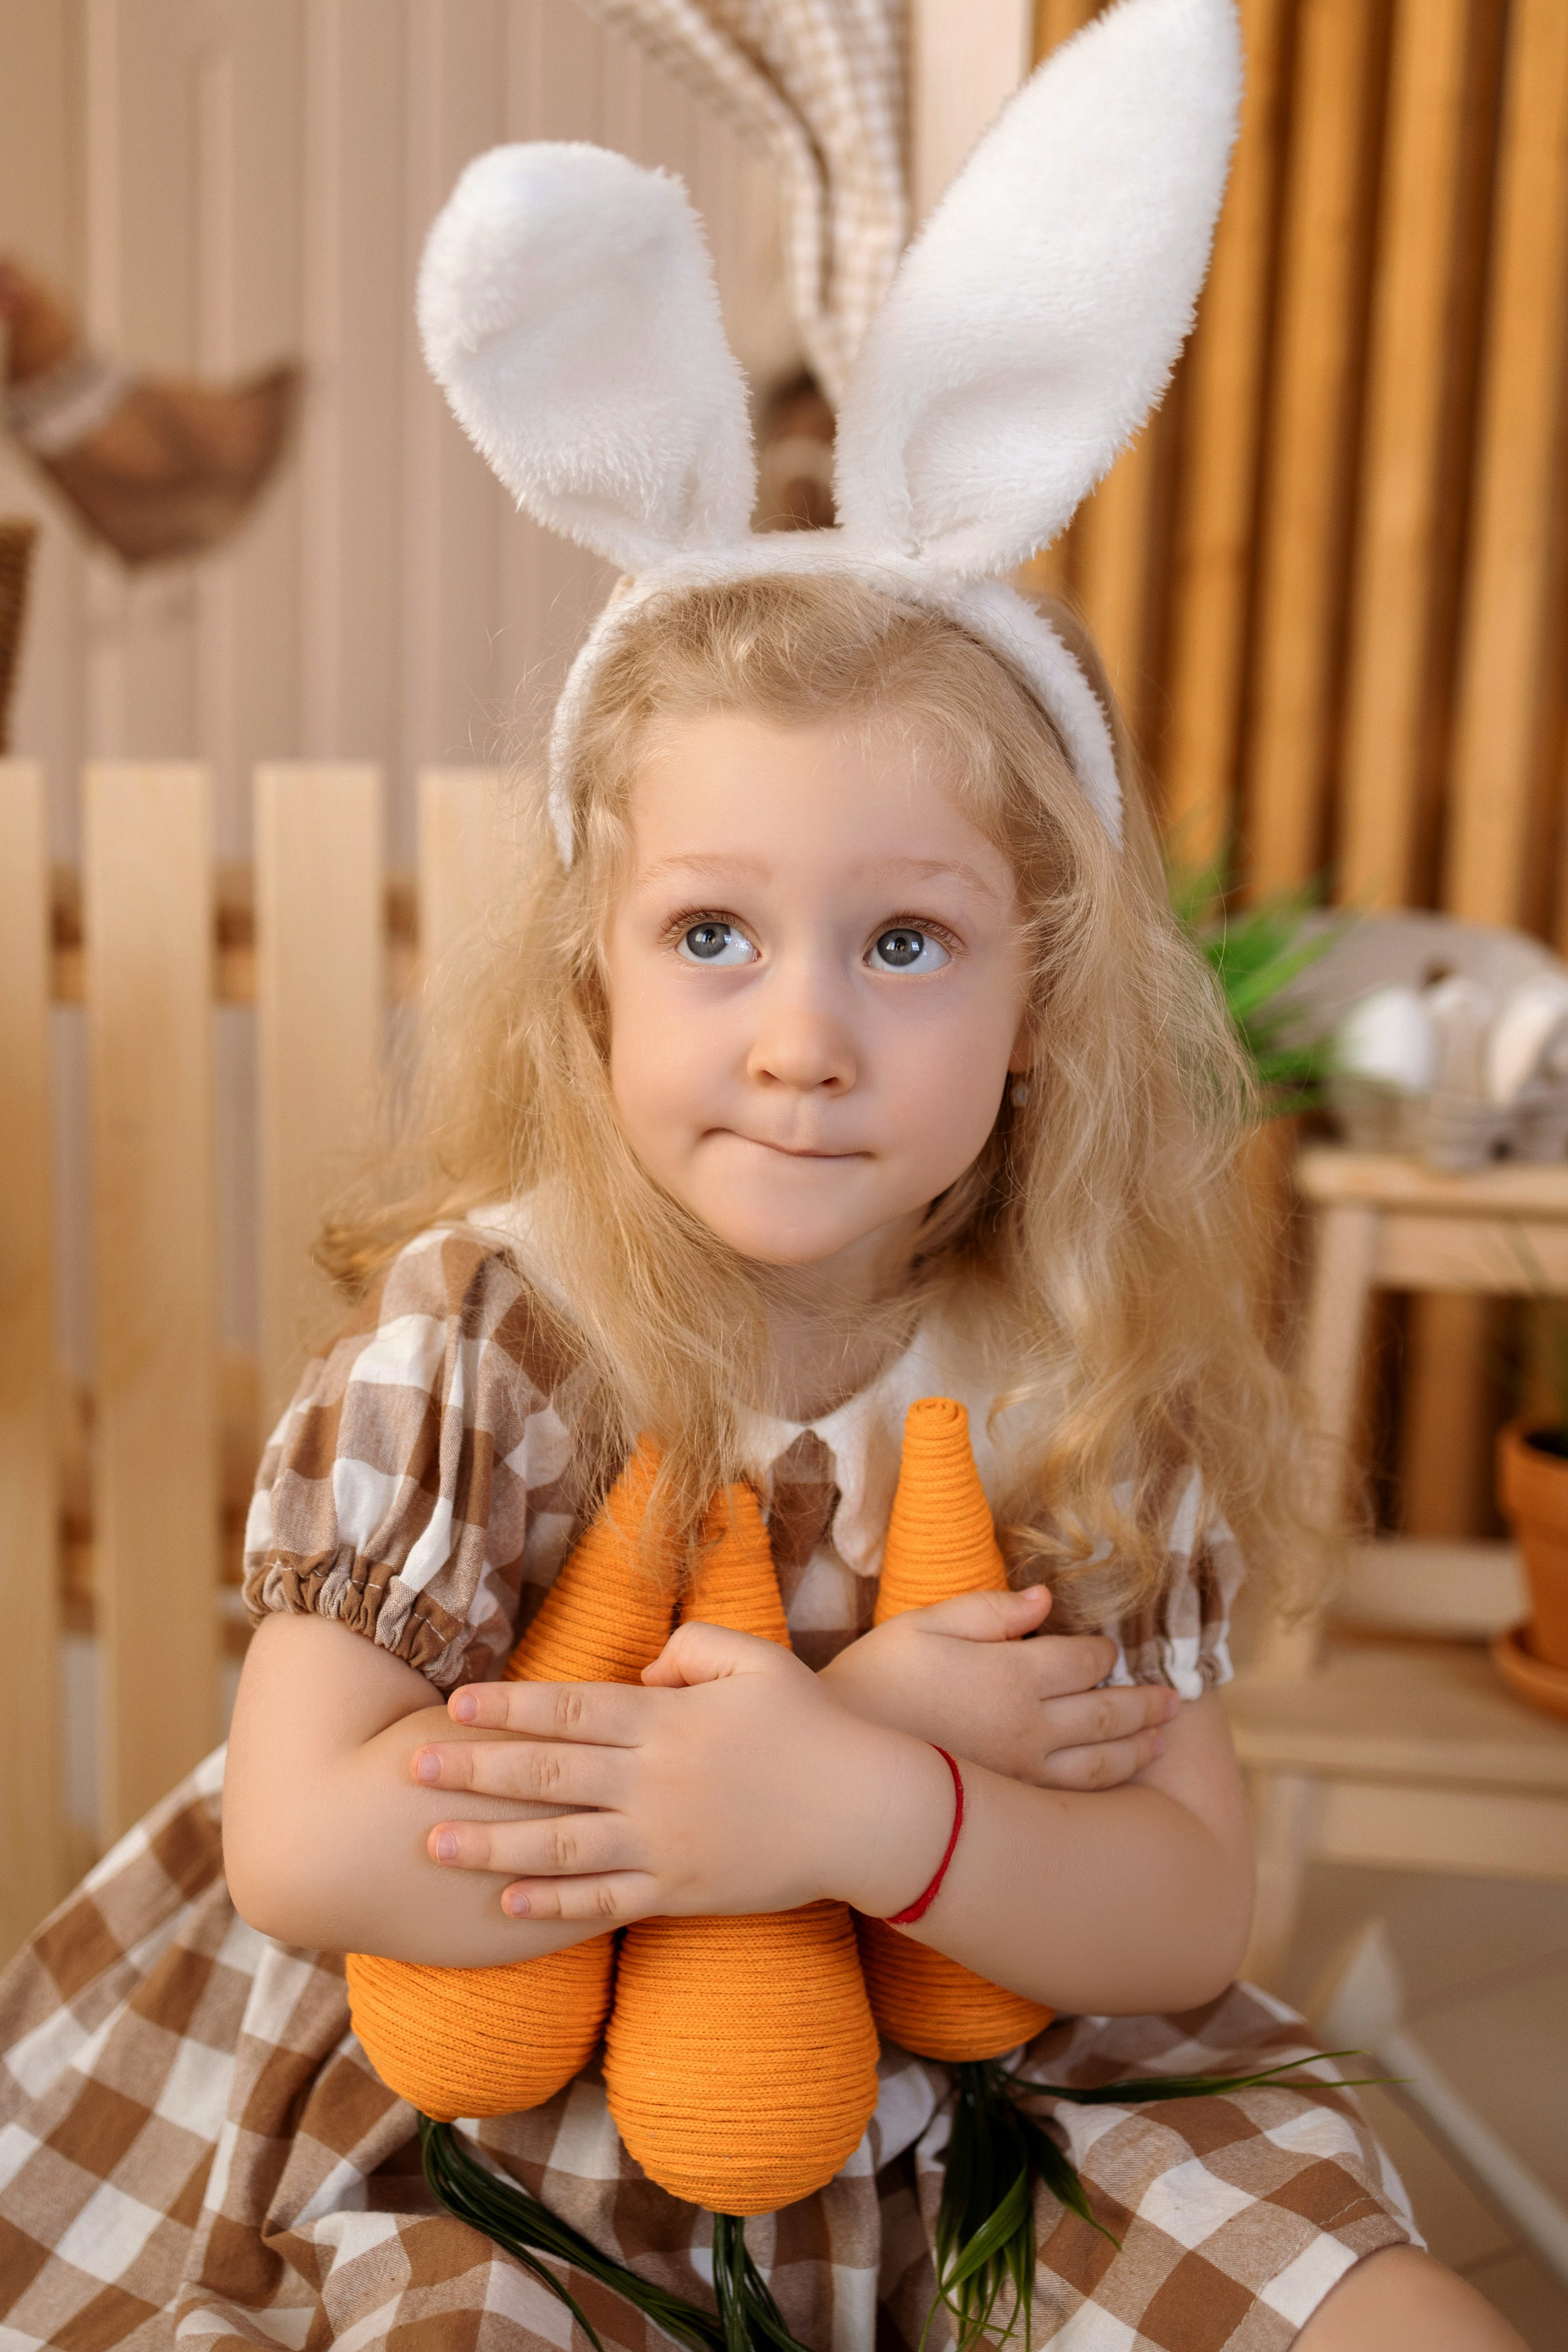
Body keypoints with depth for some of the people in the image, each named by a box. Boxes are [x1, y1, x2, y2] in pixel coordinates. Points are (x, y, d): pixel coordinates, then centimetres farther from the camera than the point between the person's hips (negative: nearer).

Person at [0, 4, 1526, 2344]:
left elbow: (1187, 1909, -12)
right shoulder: (473, 1343, -20)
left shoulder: (1093, 1384, -12)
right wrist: (870, 1724, -26)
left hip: (981, 2082, 2)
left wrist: (859, 1814, -32)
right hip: (490, 2111, -1)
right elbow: (300, 1844, -24)